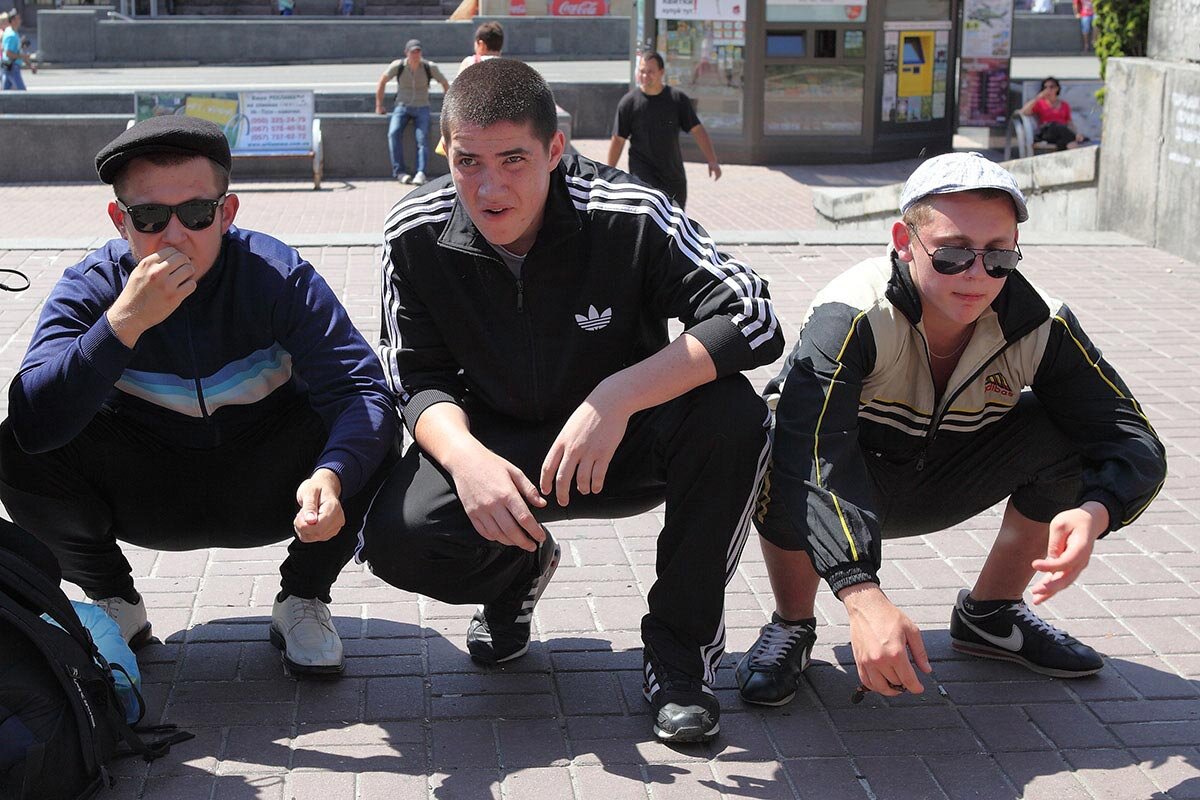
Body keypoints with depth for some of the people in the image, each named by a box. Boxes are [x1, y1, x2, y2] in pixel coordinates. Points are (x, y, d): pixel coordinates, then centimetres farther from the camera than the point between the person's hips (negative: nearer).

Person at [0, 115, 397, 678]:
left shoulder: (278, 275, -18)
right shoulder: (89, 288, -16)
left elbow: (362, 389, -28)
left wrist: (330, 477, -49)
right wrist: (125, 321, -41)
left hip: (264, 495, -1)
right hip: (148, 497, 1)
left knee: (374, 437, -28)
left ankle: (303, 599, -1)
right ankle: (114, 603, 4)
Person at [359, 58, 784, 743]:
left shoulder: (631, 216, -23)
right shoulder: (417, 235, -14)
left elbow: (755, 320, -28)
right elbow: (420, 380, -7)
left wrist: (617, 397, -38)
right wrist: (465, 456, -30)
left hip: (623, 446, -1)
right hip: (495, 447, 2)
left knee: (732, 414, -33)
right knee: (396, 538, -27)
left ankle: (680, 644, -11)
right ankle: (519, 570, 13)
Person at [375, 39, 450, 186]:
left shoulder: (430, 67, -5)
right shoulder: (398, 66, -6)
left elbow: (445, 84, 10)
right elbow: (382, 82, 9)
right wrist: (379, 105, 10)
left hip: (422, 108, 0)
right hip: (402, 106, 0)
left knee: (422, 137, -25)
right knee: (394, 133, -27)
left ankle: (421, 173, -35)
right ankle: (399, 171, -27)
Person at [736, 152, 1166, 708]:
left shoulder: (1040, 325, -21)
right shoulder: (852, 317, -34)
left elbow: (1133, 438, -21)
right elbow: (816, 458, -46)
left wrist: (1094, 512, -44)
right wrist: (862, 596, -59)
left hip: (942, 488, 4)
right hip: (849, 493, -4)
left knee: (1070, 427, -19)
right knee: (784, 456, -37)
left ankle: (989, 616, 4)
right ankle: (791, 628, -7)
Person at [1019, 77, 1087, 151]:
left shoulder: (1064, 105, 23)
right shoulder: (1039, 103, 16)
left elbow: (1070, 123, 16)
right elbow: (1023, 112, 1)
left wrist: (1077, 133, -5)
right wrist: (1038, 97, -4)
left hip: (1063, 132, 4)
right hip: (1045, 133, -4)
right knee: (1057, 126, -39)